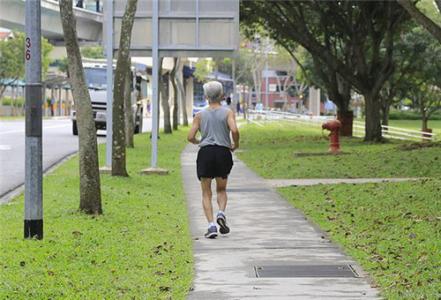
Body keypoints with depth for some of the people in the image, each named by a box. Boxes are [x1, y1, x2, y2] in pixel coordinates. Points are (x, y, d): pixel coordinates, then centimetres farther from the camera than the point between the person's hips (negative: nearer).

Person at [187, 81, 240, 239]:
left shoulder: (200, 115, 6)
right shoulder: (228, 112, 1)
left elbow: (190, 137, 0)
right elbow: (234, 130, -15)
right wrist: (236, 144, 4)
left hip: (205, 153, 0)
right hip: (223, 152, 0)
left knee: (206, 193, 7)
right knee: (221, 190, 19)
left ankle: (211, 225, -9)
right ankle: (221, 213, -9)